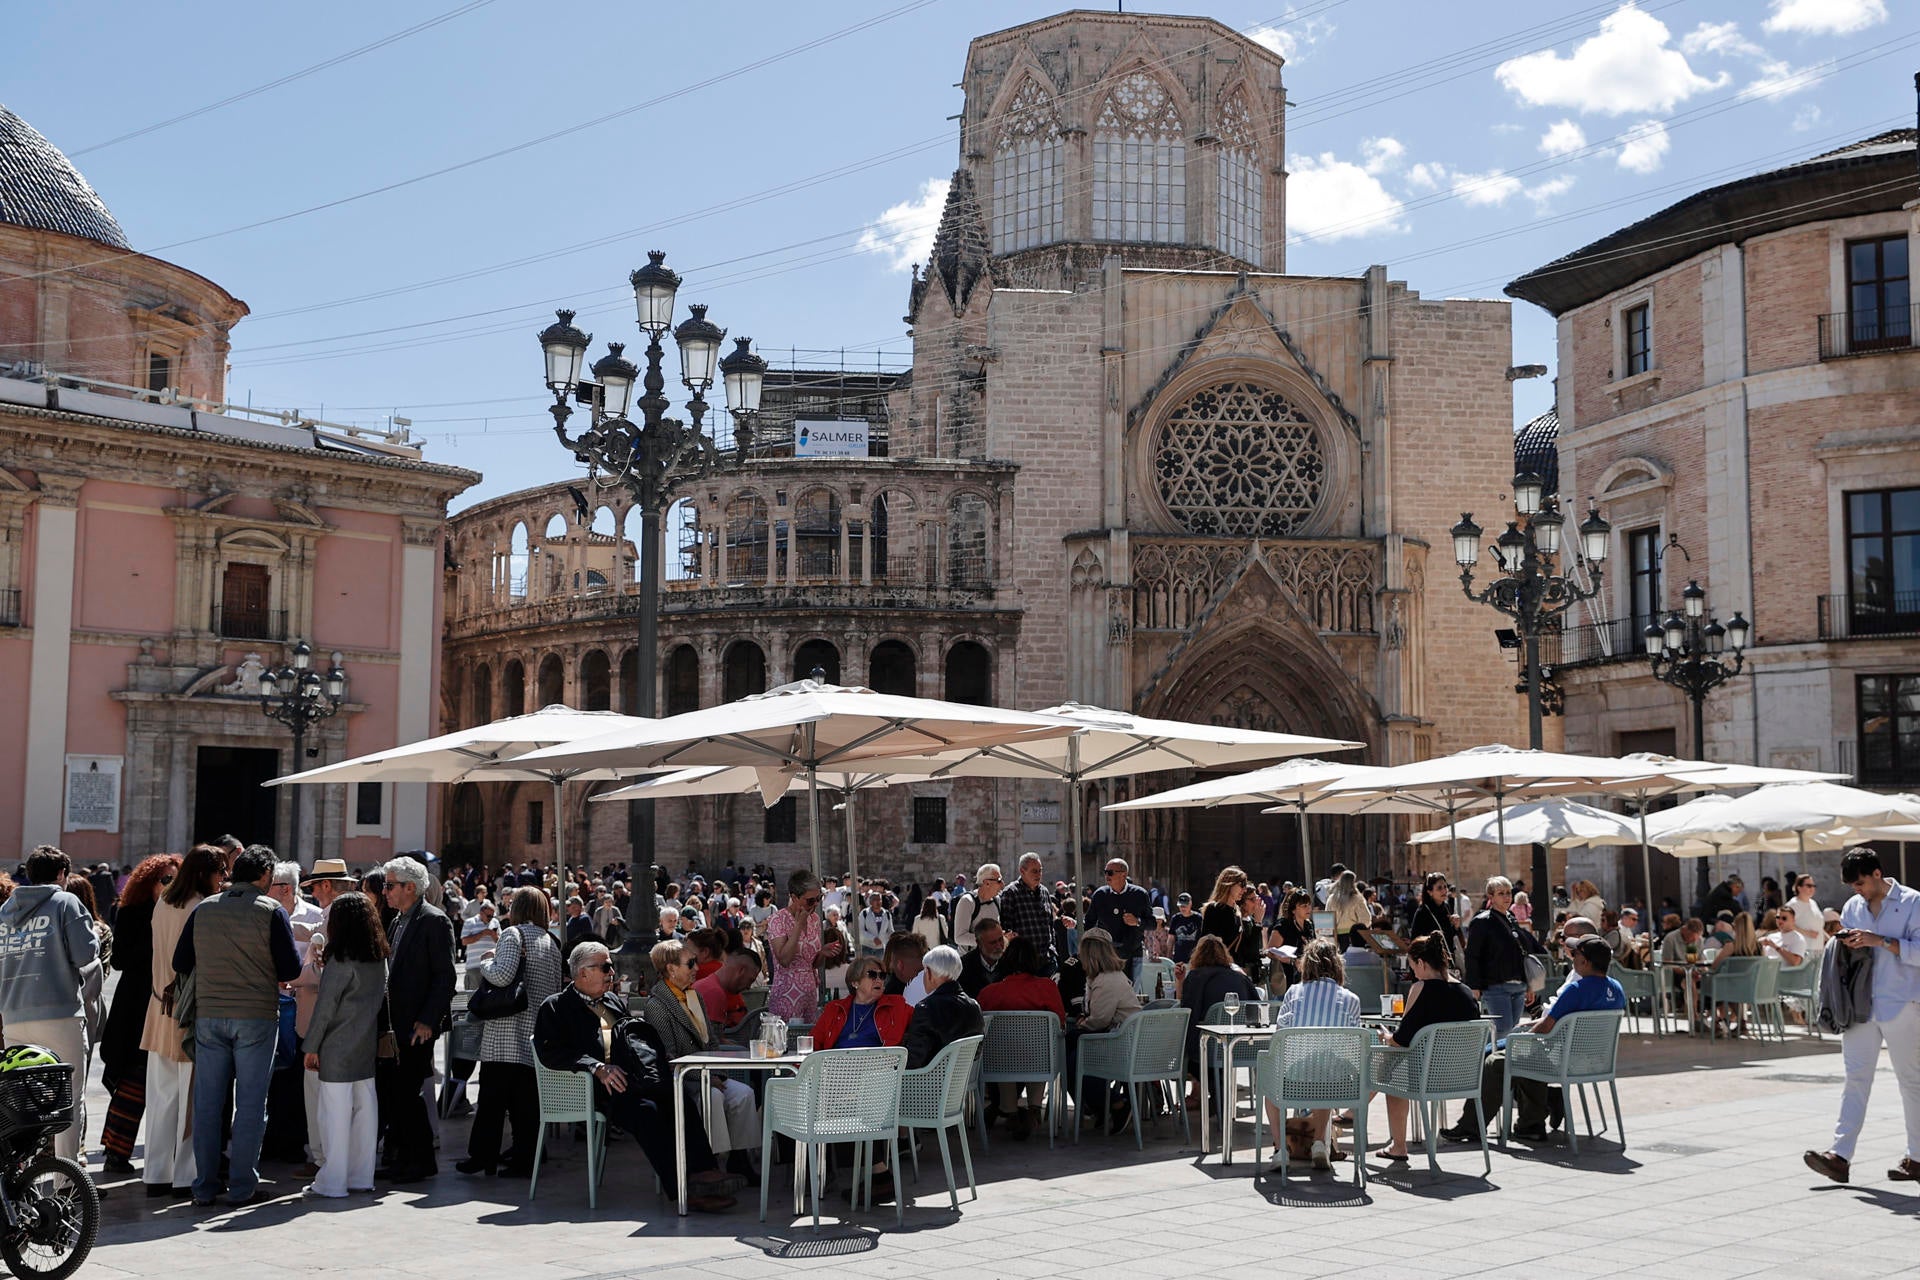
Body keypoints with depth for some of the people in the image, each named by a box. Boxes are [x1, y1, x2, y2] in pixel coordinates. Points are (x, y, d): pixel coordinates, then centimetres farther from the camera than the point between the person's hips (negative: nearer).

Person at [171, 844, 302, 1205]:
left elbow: (180, 964, 9)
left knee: (207, 1102, 9)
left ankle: (204, 1186, 12)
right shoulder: (271, 911, -6)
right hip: (257, 1016, -3)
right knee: (250, 1102, 3)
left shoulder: (203, 910, 5)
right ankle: (242, 1186, 5)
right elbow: (290, 969, -8)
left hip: (208, 1016, 4)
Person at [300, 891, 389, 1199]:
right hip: (366, 1046, 7)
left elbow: (325, 1005, -12)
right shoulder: (378, 959, 7)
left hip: (337, 1048, -7)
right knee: (364, 1108, 10)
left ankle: (332, 1182, 1)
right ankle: (361, 1177, 16)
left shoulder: (341, 960, -14)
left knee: (336, 1112, -3)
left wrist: (311, 1046, -6)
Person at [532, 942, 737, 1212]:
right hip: (597, 1088, -6)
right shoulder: (555, 1006, 9)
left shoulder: (614, 1001, 30)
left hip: (626, 1079, 6)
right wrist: (597, 1068, -17)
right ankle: (685, 1192, -35)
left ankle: (701, 1171, -35)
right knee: (645, 1110, -33)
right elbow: (549, 1053, -5)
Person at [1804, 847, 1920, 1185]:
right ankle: (1840, 1155, -8)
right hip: (1860, 1004, 5)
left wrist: (1881, 941, -20)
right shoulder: (1852, 907, 13)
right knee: (1855, 1078, -2)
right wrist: (1846, 944, -1)